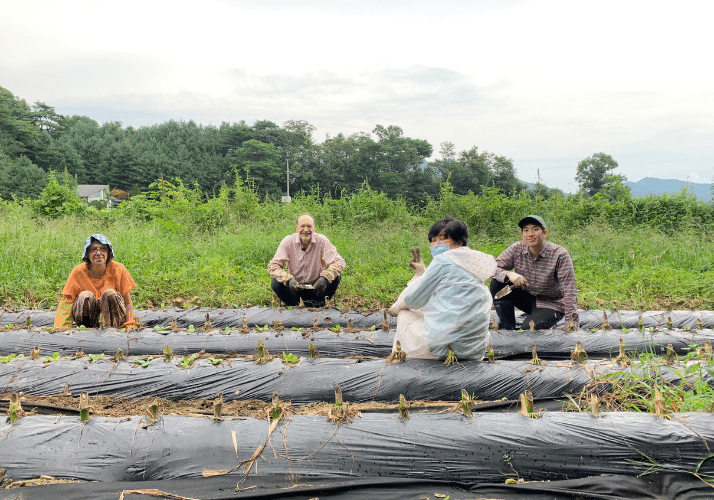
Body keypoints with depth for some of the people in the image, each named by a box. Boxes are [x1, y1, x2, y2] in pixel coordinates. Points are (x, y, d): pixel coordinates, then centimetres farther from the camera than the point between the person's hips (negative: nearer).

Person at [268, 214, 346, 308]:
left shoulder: (322, 241, -11)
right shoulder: (288, 242, -11)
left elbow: (339, 262, -17)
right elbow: (273, 265, -15)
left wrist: (325, 278, -36)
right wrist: (288, 280, -34)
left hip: (316, 288, 0)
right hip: (295, 288, 0)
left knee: (335, 278, -24)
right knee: (275, 282, -25)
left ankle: (318, 305, -6)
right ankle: (294, 306, -4)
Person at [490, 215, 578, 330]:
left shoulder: (560, 255, -21)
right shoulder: (517, 249, -11)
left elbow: (569, 293, -22)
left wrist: (573, 325, -26)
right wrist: (509, 274, -34)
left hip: (551, 304, -4)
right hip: (527, 298, 4)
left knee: (527, 329, -30)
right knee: (497, 283, -18)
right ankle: (507, 327, -8)